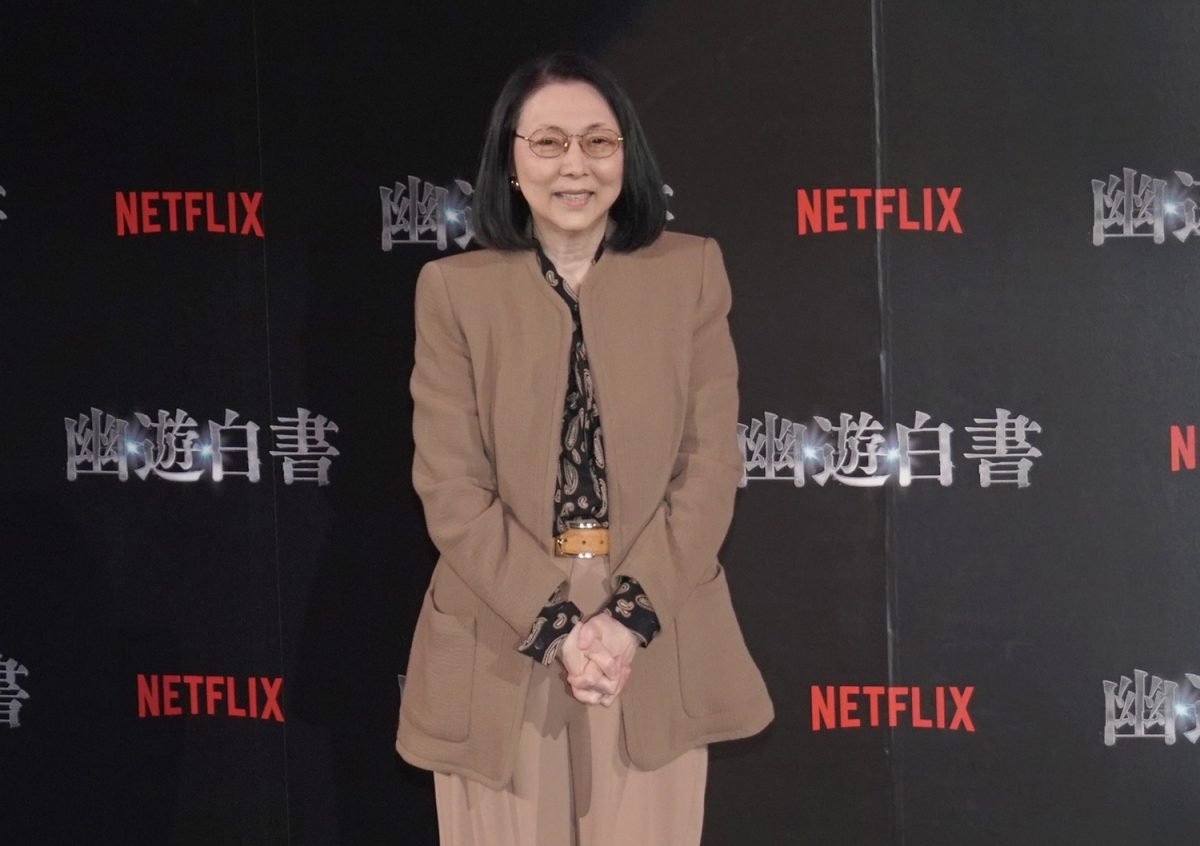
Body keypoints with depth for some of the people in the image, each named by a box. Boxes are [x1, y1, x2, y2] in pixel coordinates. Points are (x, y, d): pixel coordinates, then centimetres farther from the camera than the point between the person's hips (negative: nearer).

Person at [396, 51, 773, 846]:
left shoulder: (691, 271, 5)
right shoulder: (455, 288, 3)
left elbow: (712, 464, 0)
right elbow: (451, 488, -3)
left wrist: (631, 615, -11)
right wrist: (556, 623, -13)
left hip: (656, 647, 1)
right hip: (502, 649, 0)